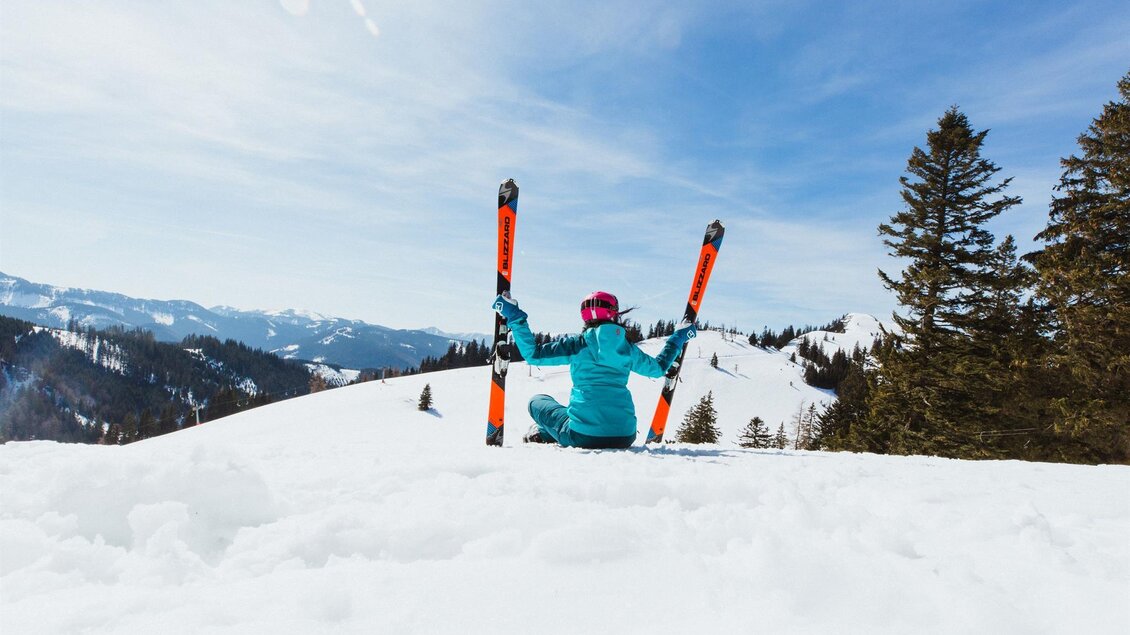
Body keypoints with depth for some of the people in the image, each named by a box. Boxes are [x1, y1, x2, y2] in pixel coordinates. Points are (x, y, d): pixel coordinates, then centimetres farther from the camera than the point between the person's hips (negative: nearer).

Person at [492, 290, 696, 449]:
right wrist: (677, 339, 40)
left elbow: (533, 354, -2)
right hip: (624, 437, 2)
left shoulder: (577, 344, -4)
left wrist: (515, 319, 5)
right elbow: (659, 367, 25)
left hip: (582, 436, -2)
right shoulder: (628, 348, 7)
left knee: (537, 400, 22)